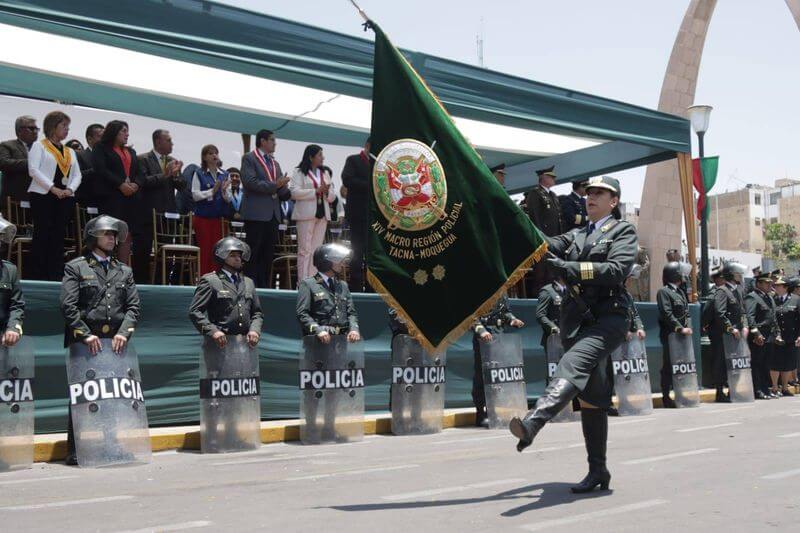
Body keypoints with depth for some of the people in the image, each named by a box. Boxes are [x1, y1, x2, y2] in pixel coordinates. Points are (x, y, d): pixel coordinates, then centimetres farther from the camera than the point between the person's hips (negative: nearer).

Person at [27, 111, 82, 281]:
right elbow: (33, 170, -8)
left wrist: (70, 189, -6)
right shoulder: (39, 146, 5)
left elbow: (77, 175, 14)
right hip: (42, 195, -5)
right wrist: (53, 188, -15)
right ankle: (39, 276, -5)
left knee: (58, 237, 1)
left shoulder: (70, 152, 21)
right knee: (42, 235, -7)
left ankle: (57, 276, 1)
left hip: (65, 198, 5)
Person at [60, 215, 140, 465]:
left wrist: (124, 332, -5)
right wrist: (86, 335, -12)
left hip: (115, 342, 4)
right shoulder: (75, 267, 6)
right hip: (84, 342, -4)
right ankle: (75, 451, 2)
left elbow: (133, 306, 11)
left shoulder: (124, 271, 18)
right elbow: (68, 306, -4)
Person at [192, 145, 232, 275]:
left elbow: (229, 199, 7)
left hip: (219, 218, 3)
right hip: (202, 217, -3)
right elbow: (195, 195, -7)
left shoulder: (225, 175, 9)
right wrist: (212, 191, -17)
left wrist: (224, 191, -13)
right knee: (204, 251, 0)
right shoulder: (199, 174, 0)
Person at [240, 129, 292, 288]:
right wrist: (274, 186, -15)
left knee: (268, 254, 6)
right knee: (253, 253, -5)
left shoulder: (274, 162, 21)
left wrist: (283, 188, -3)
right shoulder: (249, 158, 0)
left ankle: (263, 286, 10)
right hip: (256, 214, -7)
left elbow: (283, 192, 18)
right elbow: (250, 182, -15)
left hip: (273, 214, 7)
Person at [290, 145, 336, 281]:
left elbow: (332, 197, 17)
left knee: (317, 249, 5)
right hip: (306, 214, -5)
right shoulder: (299, 172, 1)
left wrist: (326, 191, -6)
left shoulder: (325, 173, 19)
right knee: (305, 249, -5)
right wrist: (316, 191, -15)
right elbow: (294, 192, -12)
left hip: (322, 214, 6)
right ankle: (303, 282, -5)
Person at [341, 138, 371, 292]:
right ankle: (356, 286, -1)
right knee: (358, 251, -5)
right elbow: (347, 180, -14)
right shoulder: (353, 160, 1)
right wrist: (370, 186, -18)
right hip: (358, 213, -6)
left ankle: (370, 285, 9)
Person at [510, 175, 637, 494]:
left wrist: (571, 268, -20)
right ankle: (598, 471, 16)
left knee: (573, 365, -32)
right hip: (576, 320, 7)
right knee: (590, 398, 9)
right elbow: (544, 246, 6)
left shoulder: (623, 231, 6)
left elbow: (617, 269, -12)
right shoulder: (576, 237, 24)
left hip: (607, 316, -7)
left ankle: (532, 424, -53)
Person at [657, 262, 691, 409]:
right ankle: (666, 396, 2)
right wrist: (680, 329, -19)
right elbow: (667, 314, -15)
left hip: (681, 334, 8)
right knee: (668, 365, -3)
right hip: (669, 335, -8)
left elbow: (686, 312, 17)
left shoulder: (680, 292, 18)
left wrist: (687, 327, 2)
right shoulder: (663, 291, -7)